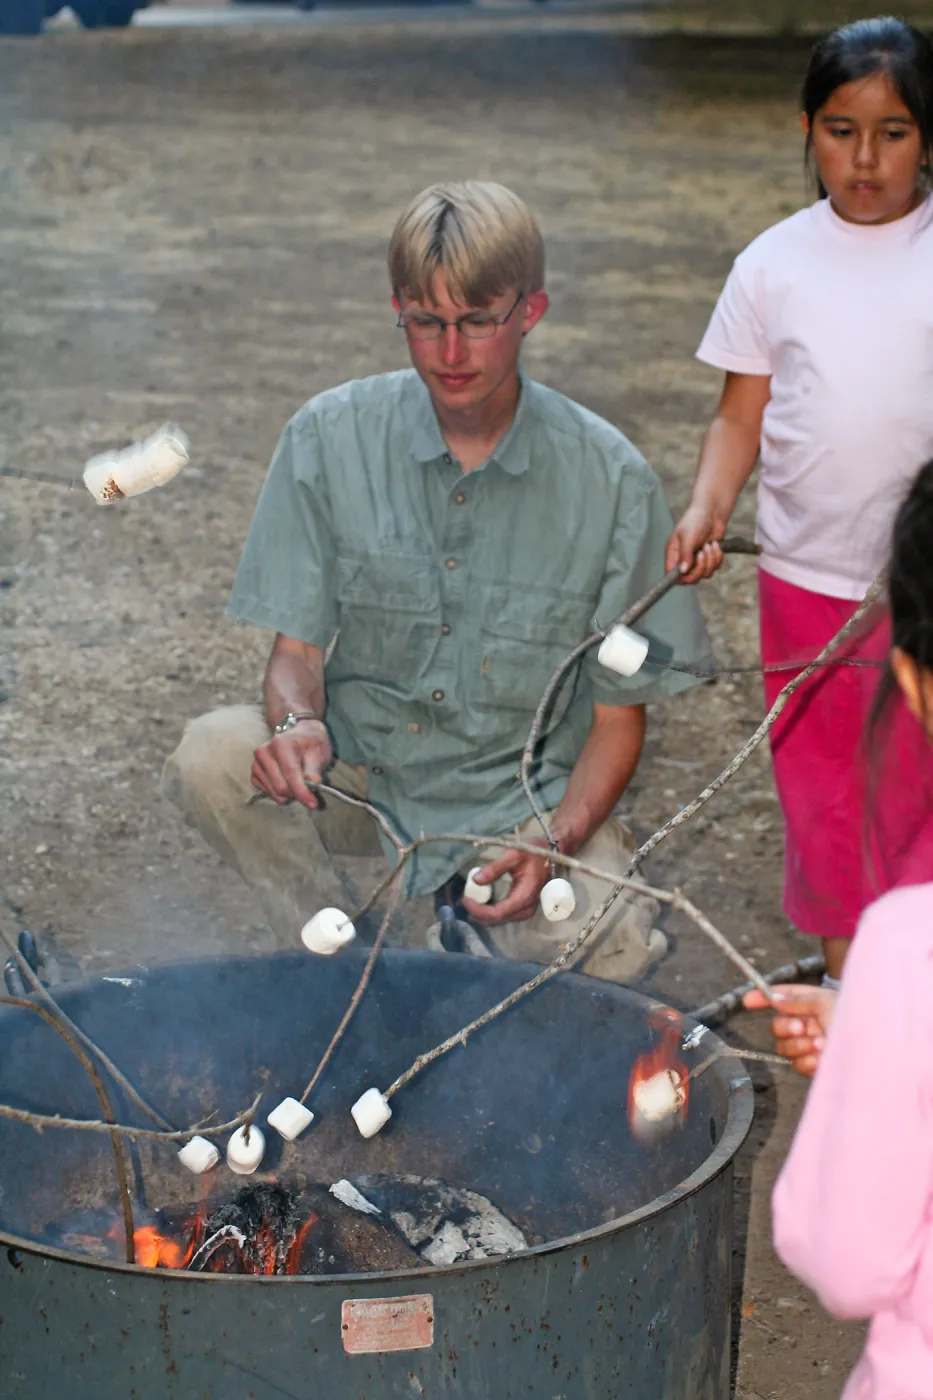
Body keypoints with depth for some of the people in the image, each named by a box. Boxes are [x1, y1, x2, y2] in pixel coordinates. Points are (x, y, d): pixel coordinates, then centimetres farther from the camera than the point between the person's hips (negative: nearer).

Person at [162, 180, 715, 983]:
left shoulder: (611, 479, -10)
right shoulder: (329, 439, -7)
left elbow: (619, 714, -4)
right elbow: (297, 647, -3)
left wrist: (556, 840, -22)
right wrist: (296, 721, -28)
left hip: (527, 795, -1)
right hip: (362, 772, 1)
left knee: (614, 946, -28)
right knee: (211, 756, -27)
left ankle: (485, 934, 9)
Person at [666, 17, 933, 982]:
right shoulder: (774, 263, 2)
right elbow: (742, 415, 4)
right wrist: (707, 507, -12)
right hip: (805, 577, 2)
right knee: (820, 787, 13)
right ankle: (841, 965, 29)